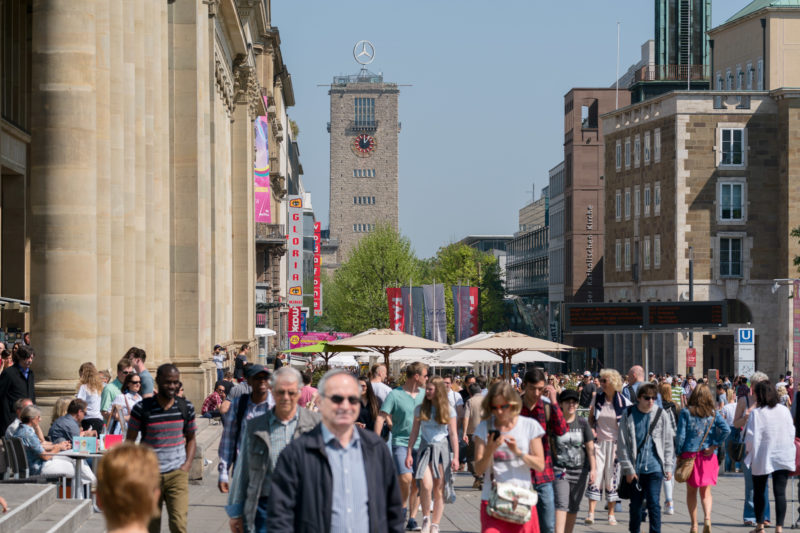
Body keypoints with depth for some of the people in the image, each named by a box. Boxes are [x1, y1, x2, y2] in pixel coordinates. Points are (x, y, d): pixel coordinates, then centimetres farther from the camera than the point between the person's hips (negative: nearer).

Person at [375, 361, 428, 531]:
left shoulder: (424, 394, 9)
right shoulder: (395, 395, -6)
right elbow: (381, 417, -8)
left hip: (419, 444, 5)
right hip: (401, 442, -5)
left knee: (416, 484, 5)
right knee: (405, 478, -20)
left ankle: (412, 518, 15)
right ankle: (402, 507, 5)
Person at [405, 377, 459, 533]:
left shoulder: (449, 410, 1)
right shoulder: (420, 409, 4)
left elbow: (453, 434, 2)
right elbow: (414, 432, 9)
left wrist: (455, 457, -3)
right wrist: (409, 453, 4)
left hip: (441, 449, 0)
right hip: (425, 449, 0)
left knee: (439, 491, 2)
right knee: (426, 485, -19)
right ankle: (426, 518, 1)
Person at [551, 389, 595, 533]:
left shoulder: (583, 423, 4)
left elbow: (590, 447, 4)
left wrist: (592, 469, -1)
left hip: (580, 470, 3)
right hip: (559, 470, -2)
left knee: (573, 507, 10)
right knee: (561, 505, -15)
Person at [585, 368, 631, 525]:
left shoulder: (624, 402, -5)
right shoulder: (597, 398, 4)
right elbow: (591, 417, 17)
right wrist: (591, 430, -1)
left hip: (615, 444, -2)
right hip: (598, 442, 2)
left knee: (612, 477, 3)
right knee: (595, 475, -8)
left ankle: (611, 514, 14)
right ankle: (591, 513, -8)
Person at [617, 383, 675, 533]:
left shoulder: (660, 414, 1)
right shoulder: (628, 414, -2)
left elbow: (668, 443, 7)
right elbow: (622, 444, 0)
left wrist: (668, 467, 3)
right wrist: (628, 468, -4)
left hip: (655, 468, -1)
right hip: (635, 468, 1)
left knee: (654, 503, -7)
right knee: (635, 504, 12)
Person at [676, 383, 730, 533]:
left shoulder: (686, 412, -3)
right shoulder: (713, 414, 1)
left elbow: (680, 436, -7)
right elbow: (726, 430, -12)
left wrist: (678, 453, 3)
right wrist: (714, 445, -6)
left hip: (689, 454, -1)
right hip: (708, 457, 1)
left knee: (691, 491, 12)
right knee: (706, 491, 7)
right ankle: (707, 518, -17)